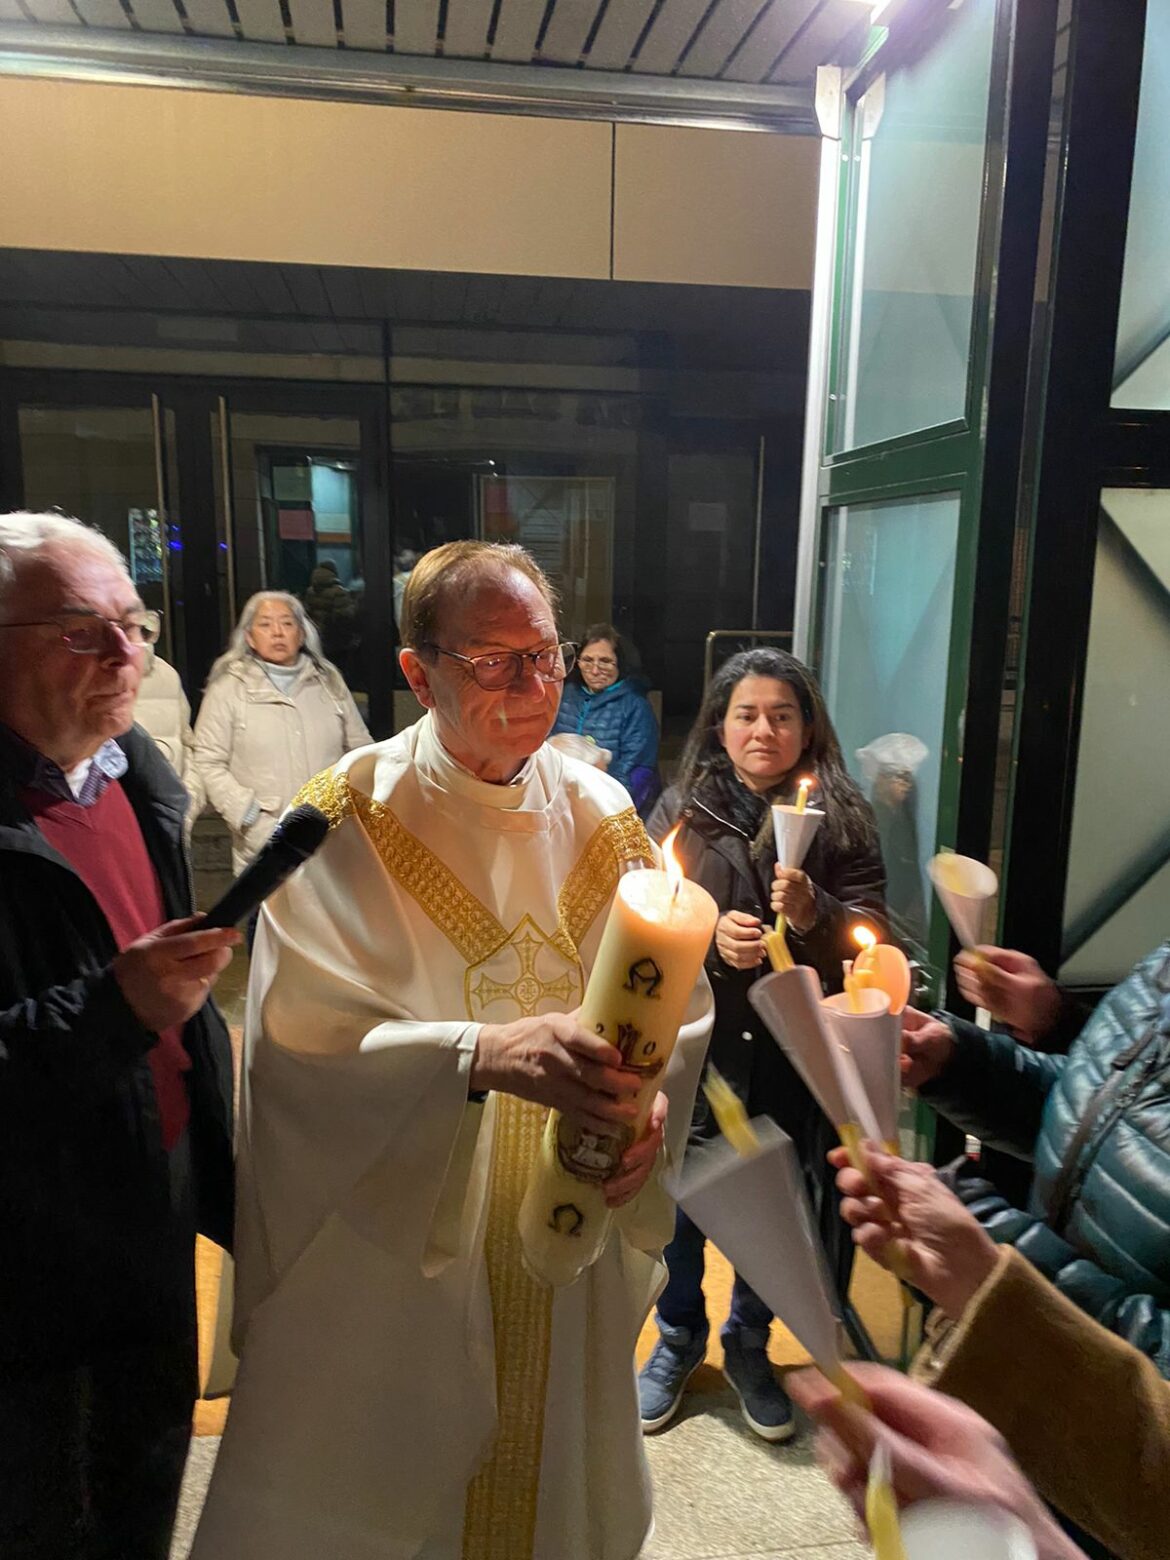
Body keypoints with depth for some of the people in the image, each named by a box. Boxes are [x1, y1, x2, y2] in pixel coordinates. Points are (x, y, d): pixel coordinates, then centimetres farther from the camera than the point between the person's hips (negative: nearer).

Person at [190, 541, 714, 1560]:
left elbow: (678, 1003, 0)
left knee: (553, 1469, 24)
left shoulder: (602, 819, -2)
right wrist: (482, 1054, -36)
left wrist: (654, 1099, -20)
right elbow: (304, 1034, -22)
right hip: (387, 1239, -3)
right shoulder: (350, 821, -14)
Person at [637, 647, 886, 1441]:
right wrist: (708, 937, -22)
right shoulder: (681, 809, -1)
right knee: (681, 1195, 14)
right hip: (694, 1040, 0)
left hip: (795, 1050, 0)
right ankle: (678, 1339, 41)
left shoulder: (841, 814, -2)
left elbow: (870, 930, -4)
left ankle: (750, 1343, 41)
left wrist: (814, 913, -23)